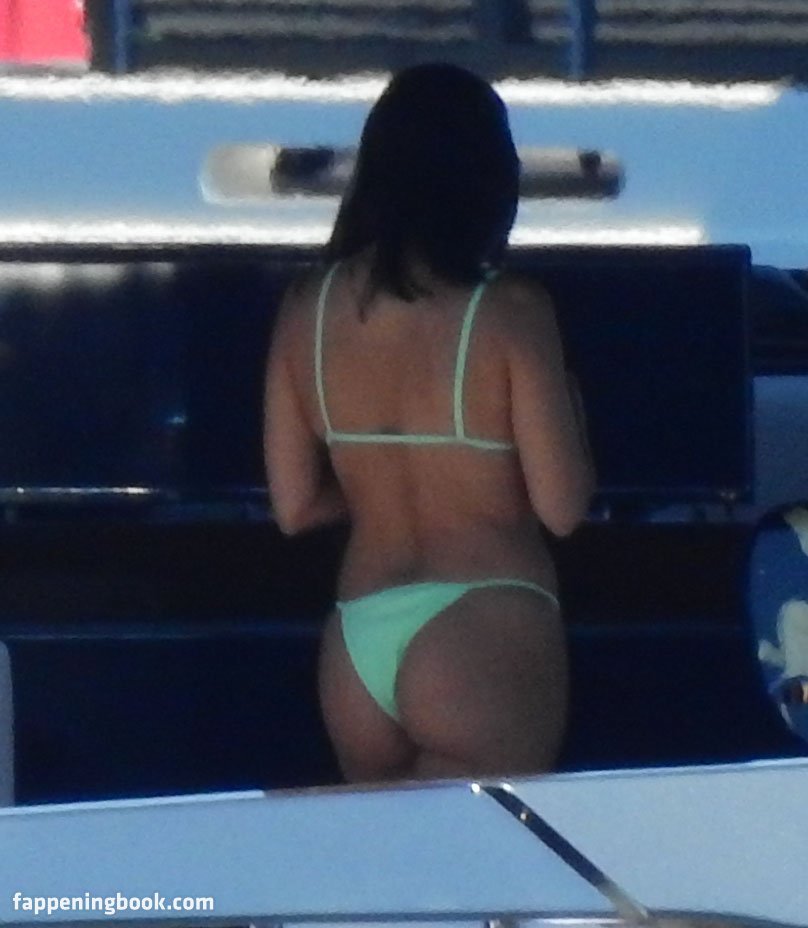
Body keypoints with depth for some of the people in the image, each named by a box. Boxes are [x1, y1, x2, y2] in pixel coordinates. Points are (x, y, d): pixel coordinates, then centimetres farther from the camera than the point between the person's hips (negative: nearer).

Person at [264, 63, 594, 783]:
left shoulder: (309, 307, 4)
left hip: (356, 636, 5)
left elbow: (296, 506, 9)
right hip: (484, 638, -5)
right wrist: (571, 408, 10)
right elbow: (561, 506, -8)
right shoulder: (507, 311, -9)